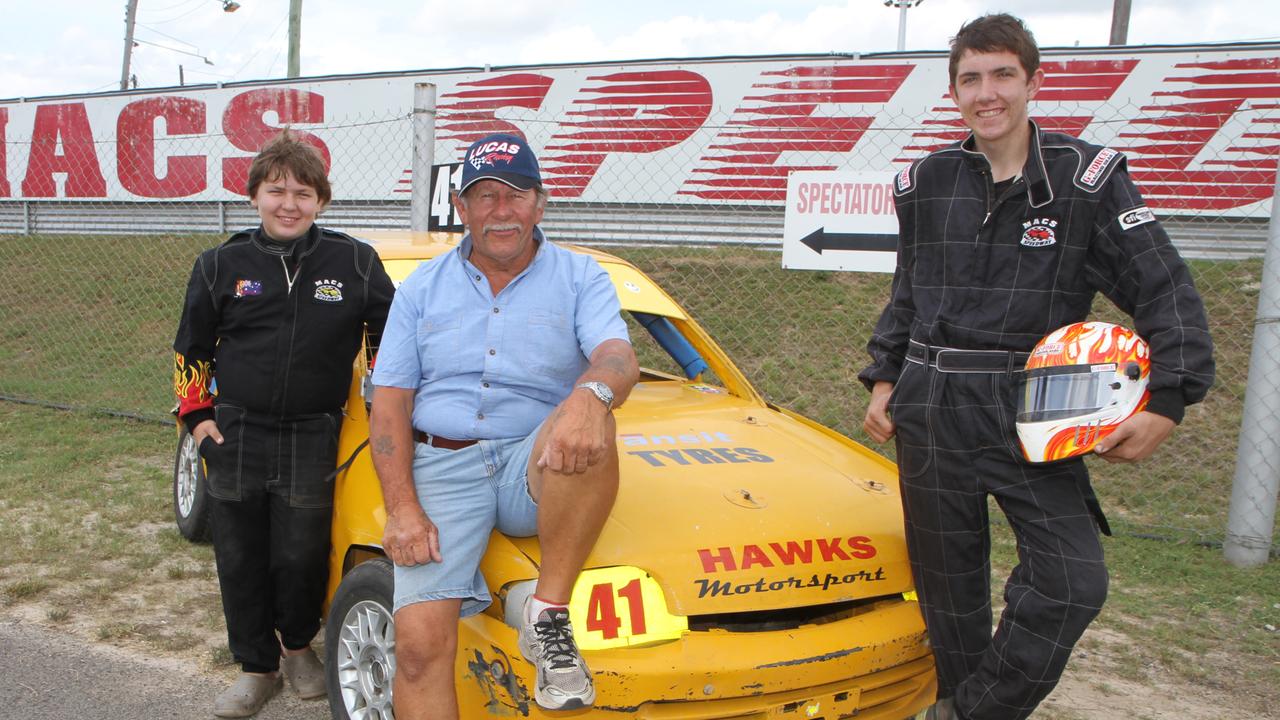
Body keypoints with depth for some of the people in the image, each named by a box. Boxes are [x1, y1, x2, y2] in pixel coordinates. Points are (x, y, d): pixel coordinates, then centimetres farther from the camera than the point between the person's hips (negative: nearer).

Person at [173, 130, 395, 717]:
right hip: (235, 436, 2)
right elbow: (190, 350, 13)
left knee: (301, 555, 5)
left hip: (313, 439, -1)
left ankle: (298, 645, 34)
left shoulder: (355, 263, -1)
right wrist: (197, 416, 5)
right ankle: (257, 668, 28)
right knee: (239, 558, 9)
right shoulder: (221, 266, 3)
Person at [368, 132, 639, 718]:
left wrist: (591, 393, -38)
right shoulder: (422, 288, 13)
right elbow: (389, 404, 8)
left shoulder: (579, 279, 7)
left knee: (587, 424, -36)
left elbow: (619, 357, -12)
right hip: (441, 467, 1)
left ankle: (549, 617, -25)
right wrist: (402, 509, -7)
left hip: (537, 470, -1)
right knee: (419, 639, -18)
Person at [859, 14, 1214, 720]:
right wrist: (883, 378, 12)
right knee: (948, 584, 10)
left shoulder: (1085, 177, -3)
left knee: (1073, 582, -12)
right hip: (930, 411, 2)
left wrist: (1167, 402, -12)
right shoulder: (925, 182, 8)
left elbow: (1166, 292, -3)